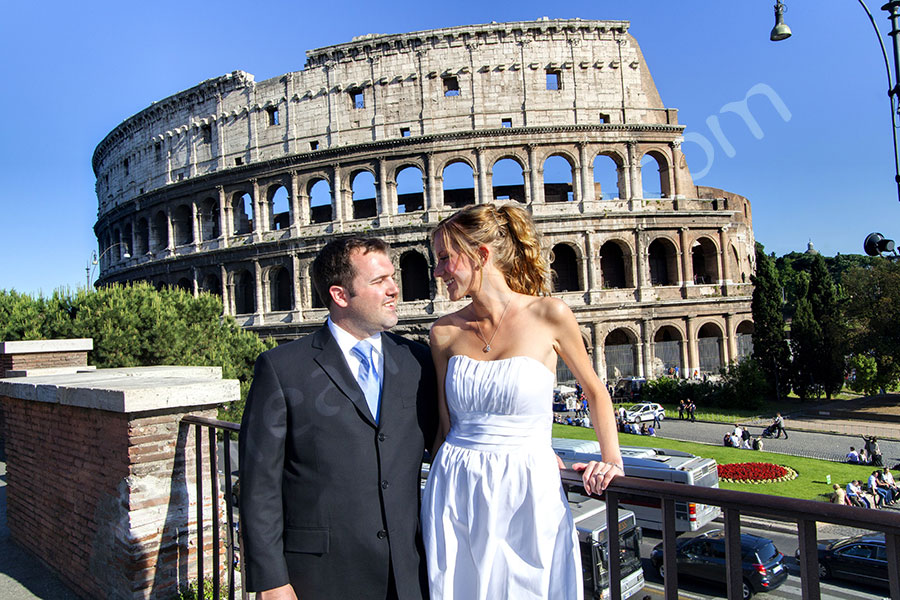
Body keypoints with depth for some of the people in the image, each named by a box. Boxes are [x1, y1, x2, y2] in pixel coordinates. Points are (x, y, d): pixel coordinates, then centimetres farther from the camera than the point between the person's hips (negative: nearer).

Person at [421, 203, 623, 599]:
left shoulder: (549, 314, -7)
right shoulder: (445, 332, 0)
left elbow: (595, 391, 7)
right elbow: (447, 425, 8)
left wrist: (612, 460, 0)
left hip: (528, 492, -2)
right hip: (455, 493, 3)